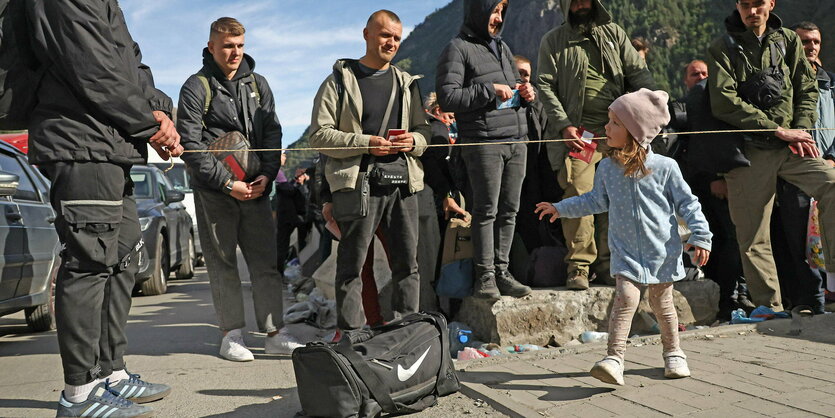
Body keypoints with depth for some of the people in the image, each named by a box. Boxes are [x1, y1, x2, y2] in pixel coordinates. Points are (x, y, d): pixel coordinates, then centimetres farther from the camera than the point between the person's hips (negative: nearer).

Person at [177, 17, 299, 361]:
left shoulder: (257, 84, 14)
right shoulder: (197, 87, -1)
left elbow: (273, 132, 12)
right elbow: (191, 144, -8)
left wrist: (267, 175, -4)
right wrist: (228, 183, -14)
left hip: (256, 187, 4)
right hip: (214, 192, -4)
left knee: (266, 262, 2)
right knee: (223, 264, 2)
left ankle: (274, 333, 7)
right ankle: (232, 335, 11)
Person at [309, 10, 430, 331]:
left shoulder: (407, 84, 20)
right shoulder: (340, 81, 6)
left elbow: (425, 130, 23)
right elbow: (320, 135, -2)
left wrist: (414, 141, -2)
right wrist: (365, 143, -14)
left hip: (403, 182, 5)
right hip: (358, 182, -4)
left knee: (408, 263, 7)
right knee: (352, 263, -2)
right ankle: (351, 335, 5)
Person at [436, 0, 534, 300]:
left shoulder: (503, 47, 21)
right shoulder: (458, 48, -3)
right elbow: (447, 97, -12)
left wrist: (526, 93, 9)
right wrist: (489, 90, -13)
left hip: (516, 140, 7)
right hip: (483, 142, -7)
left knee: (509, 210, 6)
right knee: (486, 210, -3)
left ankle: (501, 271, 14)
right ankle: (485, 276, 5)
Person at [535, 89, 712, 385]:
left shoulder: (664, 167, -8)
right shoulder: (607, 168, 1)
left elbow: (687, 203, -2)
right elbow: (596, 201, 16)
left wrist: (700, 237, -5)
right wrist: (561, 208, 16)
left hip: (662, 249, -1)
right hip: (625, 250, 1)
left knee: (662, 301, 11)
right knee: (626, 296, -15)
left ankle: (673, 353, 33)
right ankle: (614, 358, -14)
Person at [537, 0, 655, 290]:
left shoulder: (614, 34, 17)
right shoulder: (553, 41, 9)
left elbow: (639, 73, 13)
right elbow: (546, 87, 1)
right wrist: (564, 125, -11)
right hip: (577, 132, -3)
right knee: (579, 196, -12)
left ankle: (607, 265, 12)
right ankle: (579, 267, -5)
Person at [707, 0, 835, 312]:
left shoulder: (789, 41, 12)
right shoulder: (723, 48, 1)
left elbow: (808, 90, 11)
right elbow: (725, 103, -10)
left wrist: (800, 132, -7)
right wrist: (779, 130, -12)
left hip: (790, 146, 3)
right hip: (749, 151, -2)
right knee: (752, 238, 0)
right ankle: (771, 309, 12)